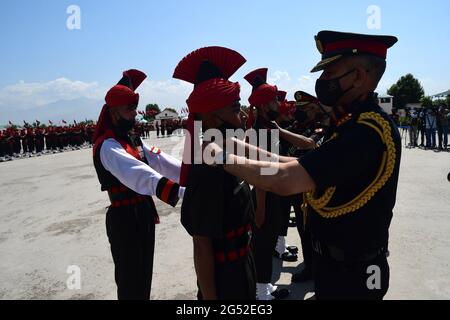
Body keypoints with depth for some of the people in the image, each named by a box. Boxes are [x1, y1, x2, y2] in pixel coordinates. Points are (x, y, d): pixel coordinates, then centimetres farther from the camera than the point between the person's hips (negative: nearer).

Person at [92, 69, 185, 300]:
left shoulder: (134, 140, 10)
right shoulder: (108, 146, -20)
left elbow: (160, 161, 3)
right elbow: (142, 177, -35)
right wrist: (184, 192, -45)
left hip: (145, 214, 9)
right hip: (125, 219, -9)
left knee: (144, 274, 22)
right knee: (130, 279, 7)